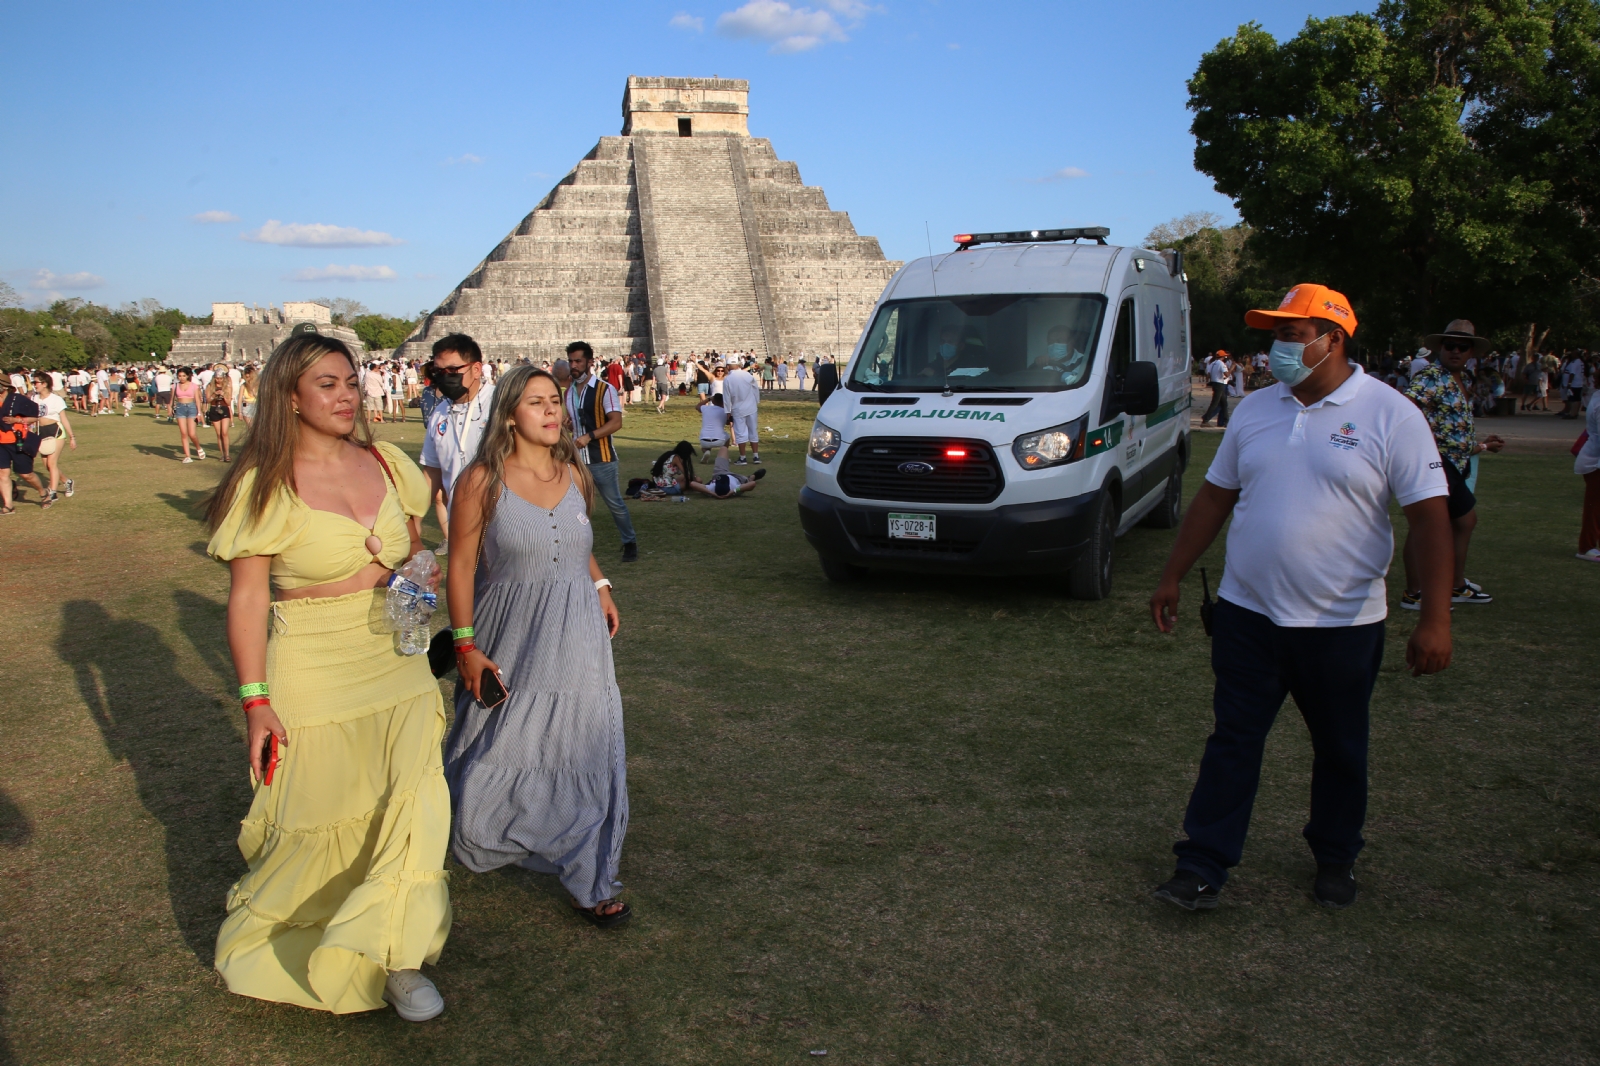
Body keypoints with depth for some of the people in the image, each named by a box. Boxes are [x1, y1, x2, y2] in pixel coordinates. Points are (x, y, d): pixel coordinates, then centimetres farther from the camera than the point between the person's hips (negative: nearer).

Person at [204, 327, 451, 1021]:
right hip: (311, 670, -3)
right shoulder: (265, 485, -10)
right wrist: (255, 701, -13)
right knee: (322, 814, 9)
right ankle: (267, 925, 40)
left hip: (395, 659, 4)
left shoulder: (385, 463, 4)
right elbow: (247, 599, -9)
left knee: (409, 796, -3)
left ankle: (395, 957, 13)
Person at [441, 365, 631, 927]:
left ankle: (589, 882, 21)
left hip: (577, 633, 4)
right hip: (511, 637, -4)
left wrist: (600, 586, 6)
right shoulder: (482, 480, -10)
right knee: (497, 755, 9)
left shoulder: (575, 475, 4)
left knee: (585, 754, 6)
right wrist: (466, 646, -11)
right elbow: (462, 566, -8)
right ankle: (465, 844, 41)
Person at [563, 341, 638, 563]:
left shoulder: (605, 390, -9)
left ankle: (630, 543, 18)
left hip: (601, 459, -6)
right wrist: (564, 424, 0)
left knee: (615, 503, 3)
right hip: (576, 459, 6)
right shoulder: (569, 391, 11)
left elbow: (616, 422, -17)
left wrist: (590, 436, -26)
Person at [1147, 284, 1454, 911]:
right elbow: (1214, 497, 12)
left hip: (1343, 624, -2)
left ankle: (1336, 859, 35)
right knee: (1233, 742, 5)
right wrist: (1172, 577, 11)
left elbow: (1430, 517, -9)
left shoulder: (1391, 416, -8)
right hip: (1246, 614, 3)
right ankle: (1202, 865, 13)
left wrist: (1434, 620, -14)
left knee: (1340, 751, 15)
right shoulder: (1254, 410, 5)